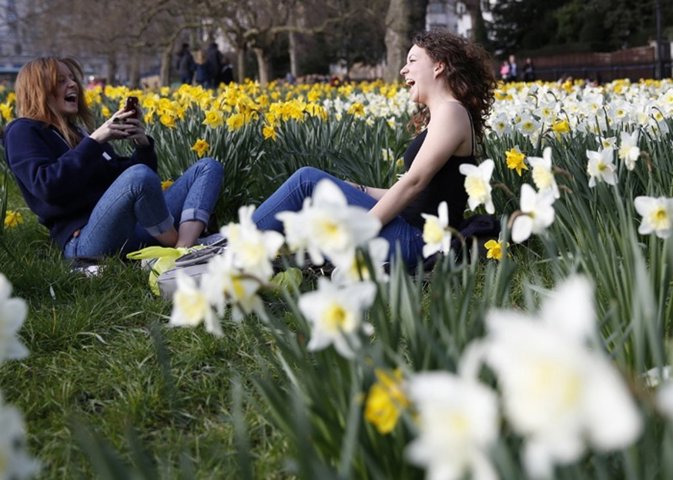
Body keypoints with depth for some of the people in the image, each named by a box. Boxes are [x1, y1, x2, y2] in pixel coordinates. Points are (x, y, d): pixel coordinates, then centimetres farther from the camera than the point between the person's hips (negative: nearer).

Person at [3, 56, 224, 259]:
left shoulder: (79, 131, 26)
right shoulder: (23, 132, 6)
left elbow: (123, 176, 26)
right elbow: (47, 186, -13)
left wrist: (143, 145, 7)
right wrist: (95, 140, -12)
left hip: (134, 227, 8)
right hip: (85, 240, -8)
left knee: (208, 166, -1)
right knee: (140, 175, -36)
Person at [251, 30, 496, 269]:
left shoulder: (451, 111, -9)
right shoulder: (442, 114, 20)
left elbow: (414, 182, -18)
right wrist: (357, 192, 11)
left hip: (415, 240, -9)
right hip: (410, 231, 9)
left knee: (307, 180, -11)